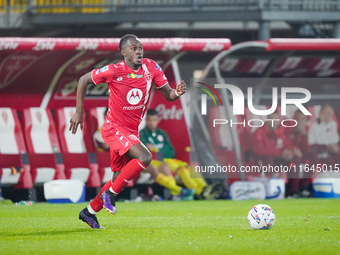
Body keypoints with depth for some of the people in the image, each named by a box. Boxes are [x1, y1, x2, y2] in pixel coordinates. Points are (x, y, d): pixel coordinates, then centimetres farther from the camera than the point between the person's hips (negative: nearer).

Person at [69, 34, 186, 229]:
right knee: (145, 157, -27)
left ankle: (90, 212, 29)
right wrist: (79, 112, -5)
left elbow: (168, 95, 1)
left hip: (132, 131, 7)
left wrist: (178, 93, -24)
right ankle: (110, 193, -13)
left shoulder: (152, 68, -3)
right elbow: (84, 80, -4)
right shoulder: (114, 71, -17)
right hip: (114, 128, -7)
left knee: (120, 177, 13)